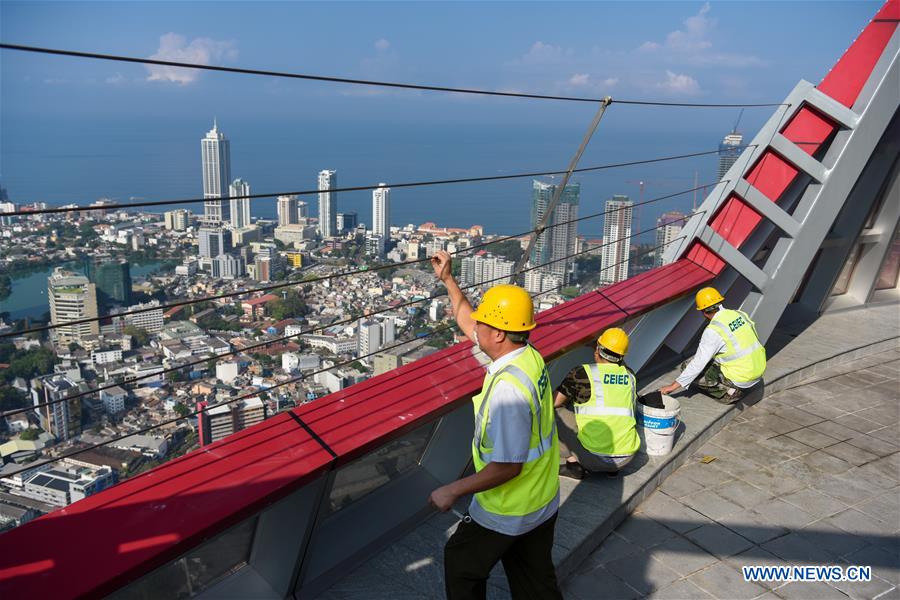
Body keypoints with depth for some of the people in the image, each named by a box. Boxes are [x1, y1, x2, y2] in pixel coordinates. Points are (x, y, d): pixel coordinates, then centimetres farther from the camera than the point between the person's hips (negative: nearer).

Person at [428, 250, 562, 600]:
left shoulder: (507, 389, -33)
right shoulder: (529, 355, -7)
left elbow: (507, 466, -29)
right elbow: (469, 325, 9)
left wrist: (453, 491, -19)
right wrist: (447, 280, 13)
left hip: (507, 514, -8)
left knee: (460, 565, 19)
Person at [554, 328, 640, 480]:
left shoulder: (582, 373, -7)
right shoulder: (630, 376, 7)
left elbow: (553, 403, -3)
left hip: (594, 458, -5)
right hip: (626, 458, 5)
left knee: (556, 412, 9)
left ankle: (573, 464, 5)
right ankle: (612, 467, 18)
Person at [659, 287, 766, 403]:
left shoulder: (712, 331, -18)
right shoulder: (740, 314, 2)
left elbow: (698, 363, -17)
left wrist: (674, 386, -10)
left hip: (740, 379, -8)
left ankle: (727, 391, -2)